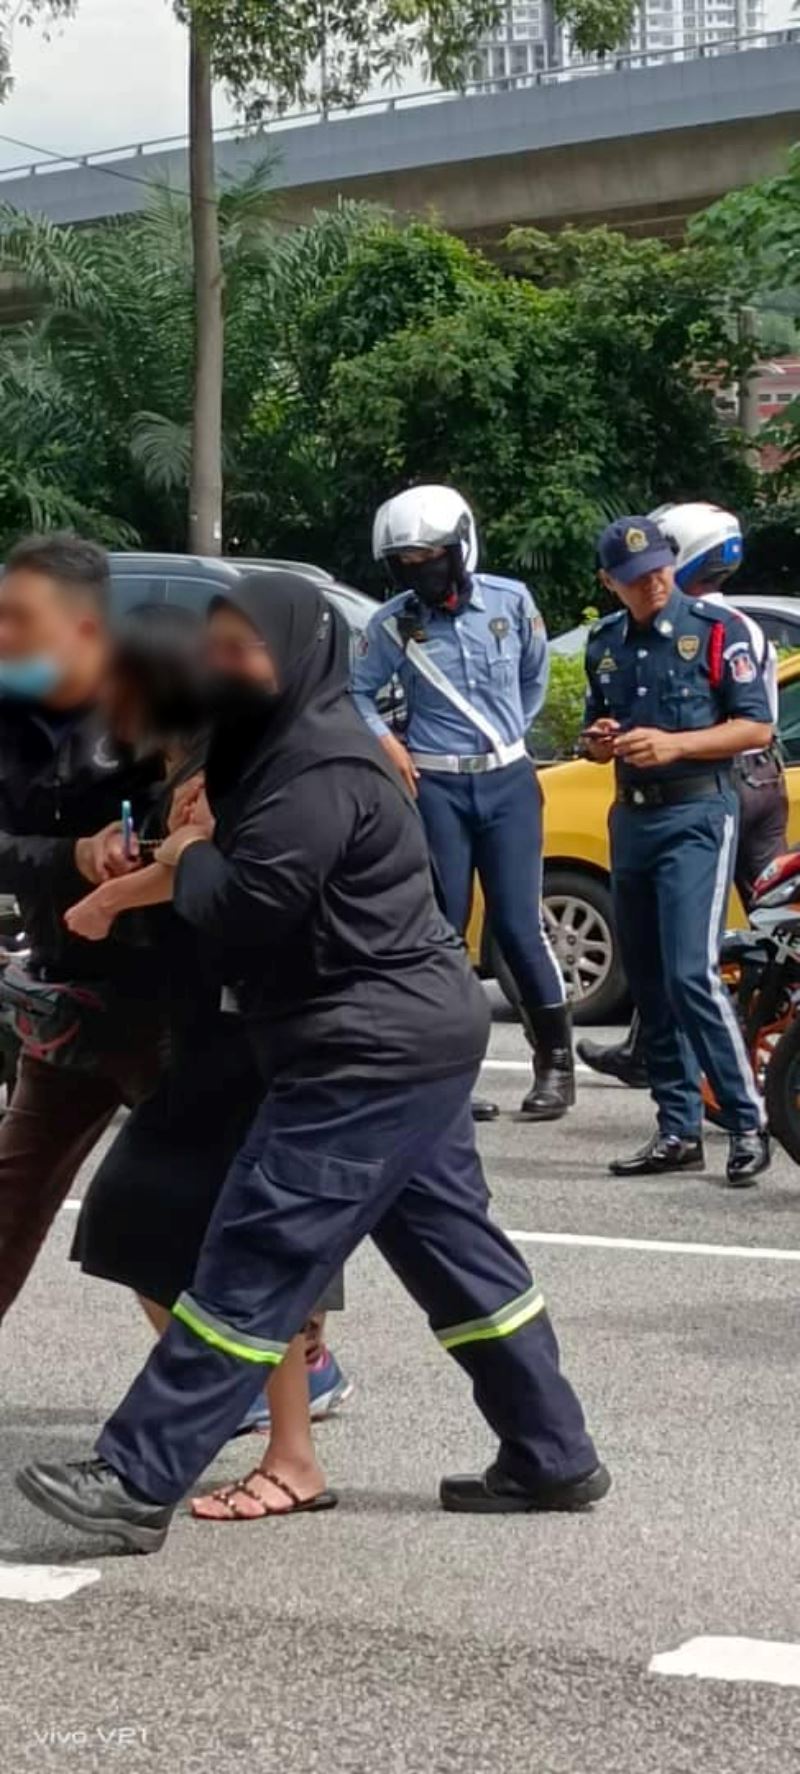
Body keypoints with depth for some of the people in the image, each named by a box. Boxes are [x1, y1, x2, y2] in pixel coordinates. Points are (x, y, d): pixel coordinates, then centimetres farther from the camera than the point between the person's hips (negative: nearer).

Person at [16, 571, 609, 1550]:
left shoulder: (320, 766, -17)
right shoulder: (293, 745, 17)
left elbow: (249, 909, -23)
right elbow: (261, 891, 17)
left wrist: (189, 862, -4)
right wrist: (204, 854, -3)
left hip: (370, 1053, -11)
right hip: (413, 1040, 11)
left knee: (253, 1265, -11)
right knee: (455, 1251, 15)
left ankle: (135, 1479, -11)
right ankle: (552, 1458, 20)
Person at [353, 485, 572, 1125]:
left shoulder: (511, 601, -2)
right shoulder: (393, 623, -4)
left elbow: (535, 676, 14)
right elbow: (357, 691, 7)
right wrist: (385, 743, -6)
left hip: (508, 782, 0)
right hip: (436, 787, 0)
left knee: (518, 924, -3)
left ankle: (556, 1058, 10)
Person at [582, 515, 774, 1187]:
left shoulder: (717, 629, -5)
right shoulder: (605, 643, 13)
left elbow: (757, 727, -8)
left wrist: (673, 745, -19)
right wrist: (600, 743, 0)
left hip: (696, 816, -7)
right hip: (631, 818, 7)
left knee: (692, 975, -17)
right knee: (649, 983, 7)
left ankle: (749, 1124, -11)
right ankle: (679, 1131, 12)